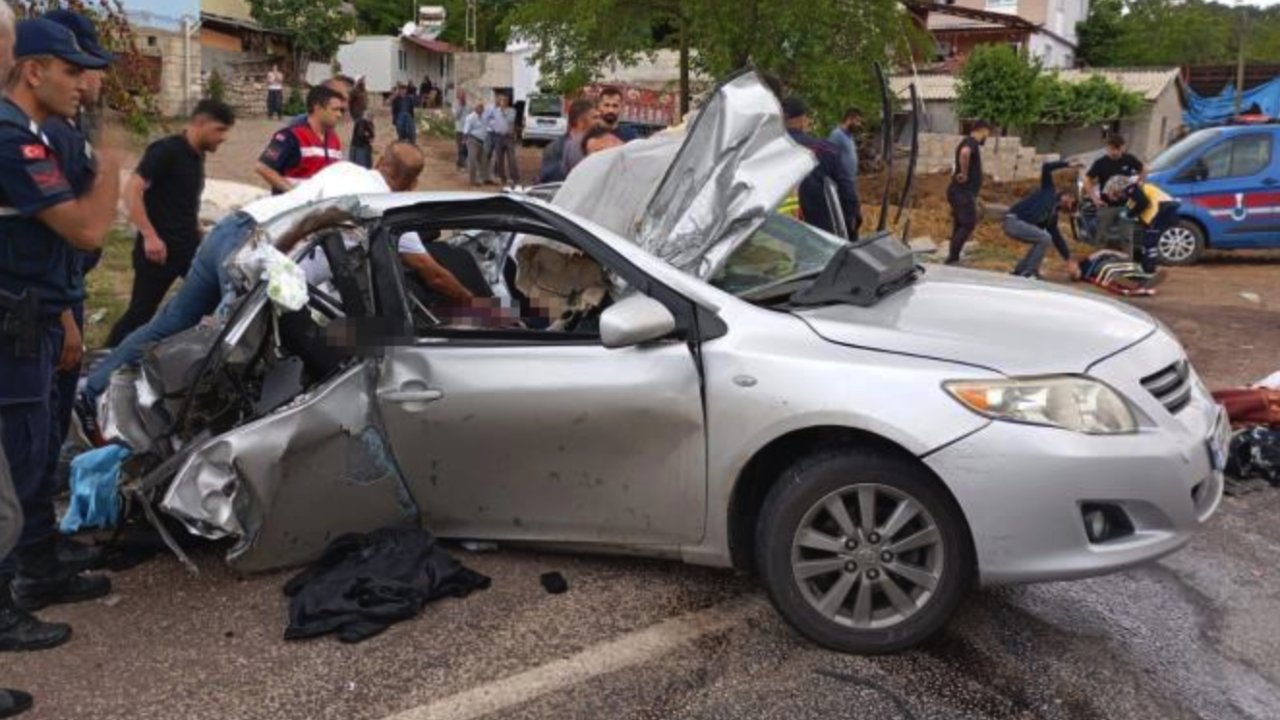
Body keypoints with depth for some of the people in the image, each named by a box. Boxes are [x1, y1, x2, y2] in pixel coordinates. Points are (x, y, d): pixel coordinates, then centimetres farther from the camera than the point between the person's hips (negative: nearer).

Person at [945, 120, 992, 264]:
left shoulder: (971, 143, 18)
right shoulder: (971, 142, -14)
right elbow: (964, 153, -38)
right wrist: (964, 174, -27)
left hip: (963, 192, 10)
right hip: (963, 192, -10)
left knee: (960, 226, 13)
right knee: (968, 225, -8)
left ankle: (953, 258, 17)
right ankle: (952, 258, -9)